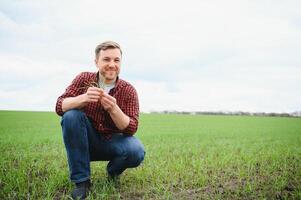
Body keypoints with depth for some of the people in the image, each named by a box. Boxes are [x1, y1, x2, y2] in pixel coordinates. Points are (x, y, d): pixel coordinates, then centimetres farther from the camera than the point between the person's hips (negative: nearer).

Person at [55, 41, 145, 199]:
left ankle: (113, 170, 9)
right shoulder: (84, 79, -8)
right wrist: (84, 98, -38)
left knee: (136, 151, -29)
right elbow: (59, 106, -18)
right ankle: (81, 180, -16)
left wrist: (114, 109, -36)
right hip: (85, 142, 1)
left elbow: (131, 129, -17)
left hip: (112, 143, 0)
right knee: (71, 115, -27)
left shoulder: (128, 90, -10)